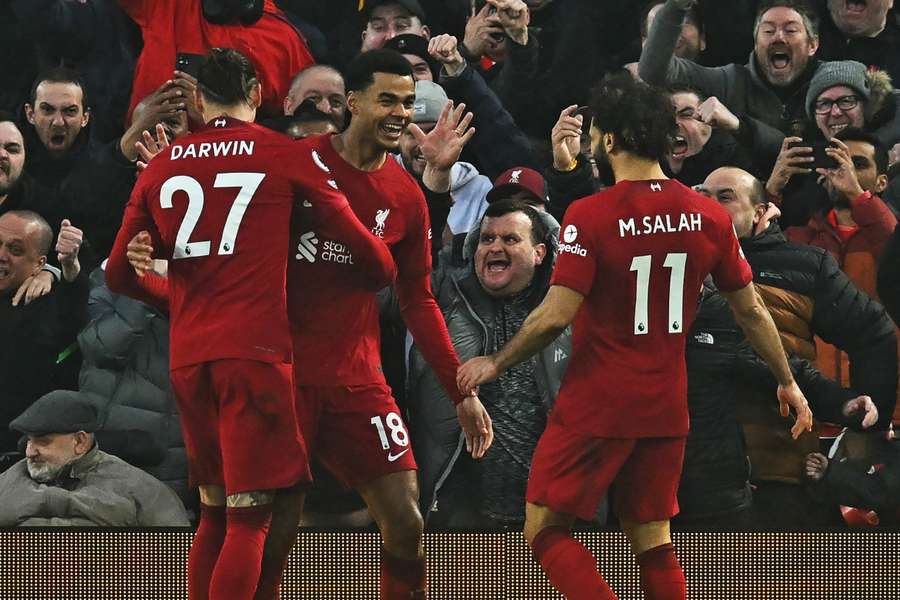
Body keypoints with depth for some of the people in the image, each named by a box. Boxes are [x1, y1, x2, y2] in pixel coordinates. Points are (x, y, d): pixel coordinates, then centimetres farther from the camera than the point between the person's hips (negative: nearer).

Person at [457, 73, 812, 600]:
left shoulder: (589, 216, -16)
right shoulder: (709, 217, 0)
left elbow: (555, 317, -19)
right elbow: (752, 312, 7)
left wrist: (495, 364, -4)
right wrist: (787, 381, 20)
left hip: (597, 408, -5)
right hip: (666, 408, 5)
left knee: (547, 532, 2)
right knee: (654, 545, 14)